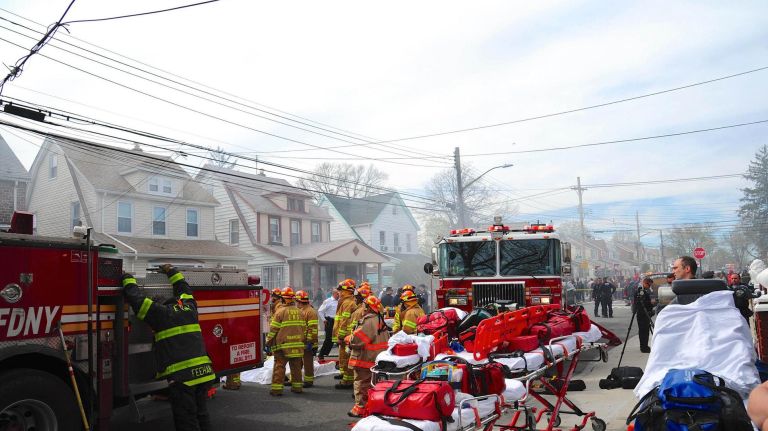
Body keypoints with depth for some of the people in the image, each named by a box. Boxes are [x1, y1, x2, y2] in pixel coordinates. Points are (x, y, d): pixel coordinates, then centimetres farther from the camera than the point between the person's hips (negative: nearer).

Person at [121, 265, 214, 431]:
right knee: (201, 414, 19)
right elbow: (184, 288, 34)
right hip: (203, 372, 6)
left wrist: (128, 279, 19)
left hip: (182, 375, -6)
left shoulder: (161, 314, 0)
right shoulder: (190, 308, 15)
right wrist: (172, 272, 46)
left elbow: (137, 299, 3)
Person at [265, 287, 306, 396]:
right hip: (297, 344, 5)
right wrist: (303, 341, 22)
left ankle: (277, 388, -1)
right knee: (296, 366, 13)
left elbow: (273, 329, -8)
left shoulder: (280, 311, -9)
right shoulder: (299, 311, 8)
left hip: (283, 345, -5)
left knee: (279, 366, 0)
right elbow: (304, 328, 13)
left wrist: (268, 342, 1)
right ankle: (297, 386, 19)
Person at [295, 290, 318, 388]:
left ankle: (309, 381, 8)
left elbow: (313, 328, -20)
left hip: (307, 343, -9)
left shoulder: (310, 312, -15)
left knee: (307, 363, 0)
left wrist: (310, 341, -23)